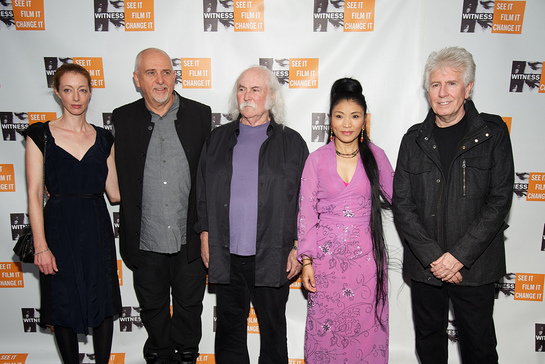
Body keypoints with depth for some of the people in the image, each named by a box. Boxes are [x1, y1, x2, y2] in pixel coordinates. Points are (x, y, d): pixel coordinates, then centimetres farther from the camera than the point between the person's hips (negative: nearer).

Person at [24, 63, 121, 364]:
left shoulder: (103, 138, 6)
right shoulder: (40, 135, -2)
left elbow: (114, 192, 4)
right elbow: (34, 194, -5)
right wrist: (40, 246, -10)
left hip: (97, 229, 3)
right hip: (59, 229, -2)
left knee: (103, 305, 9)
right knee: (64, 308, 9)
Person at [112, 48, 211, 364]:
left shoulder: (201, 114, -3)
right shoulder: (122, 119, -2)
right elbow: (118, 179, 2)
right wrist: (128, 235, -1)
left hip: (189, 239, 0)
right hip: (146, 240, 1)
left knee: (189, 307, 19)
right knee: (153, 309, 21)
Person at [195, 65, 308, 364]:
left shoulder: (292, 142, 2)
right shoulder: (217, 139, 9)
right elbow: (202, 191, 11)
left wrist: (298, 246, -4)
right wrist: (205, 235, 5)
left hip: (272, 257, -2)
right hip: (225, 257, 2)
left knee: (273, 330, 13)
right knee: (229, 329, 15)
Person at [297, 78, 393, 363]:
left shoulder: (375, 155, 3)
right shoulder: (317, 159, 1)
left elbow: (398, 197, 14)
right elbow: (306, 212, 1)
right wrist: (306, 260, -1)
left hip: (366, 256, 1)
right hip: (327, 256, 0)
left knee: (366, 328, 7)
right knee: (326, 329, 7)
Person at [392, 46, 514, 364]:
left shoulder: (493, 132, -2)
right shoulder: (415, 139, 3)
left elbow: (499, 201, -8)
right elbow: (402, 203, -1)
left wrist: (459, 256, -15)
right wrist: (432, 256, -12)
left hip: (475, 267, -1)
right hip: (424, 266, 2)